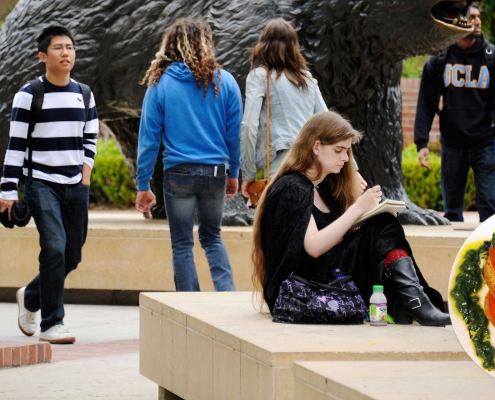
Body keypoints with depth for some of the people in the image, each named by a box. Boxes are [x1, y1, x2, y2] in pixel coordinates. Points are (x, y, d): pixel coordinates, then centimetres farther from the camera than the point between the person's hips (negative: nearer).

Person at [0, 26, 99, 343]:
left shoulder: (84, 95, 10)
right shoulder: (28, 96, -5)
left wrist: (86, 171, 5)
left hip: (76, 187, 5)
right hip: (41, 183, -5)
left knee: (72, 255, 7)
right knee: (54, 247, -18)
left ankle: (30, 298, 33)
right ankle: (52, 324, -11)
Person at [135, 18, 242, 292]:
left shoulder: (160, 84, -4)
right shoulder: (224, 82, 0)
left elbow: (148, 137, -4)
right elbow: (234, 133, 3)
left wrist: (143, 186, 0)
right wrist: (233, 173, 16)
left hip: (179, 173, -2)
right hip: (216, 173, 2)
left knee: (182, 244, 8)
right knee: (212, 237, 20)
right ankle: (227, 294, 2)